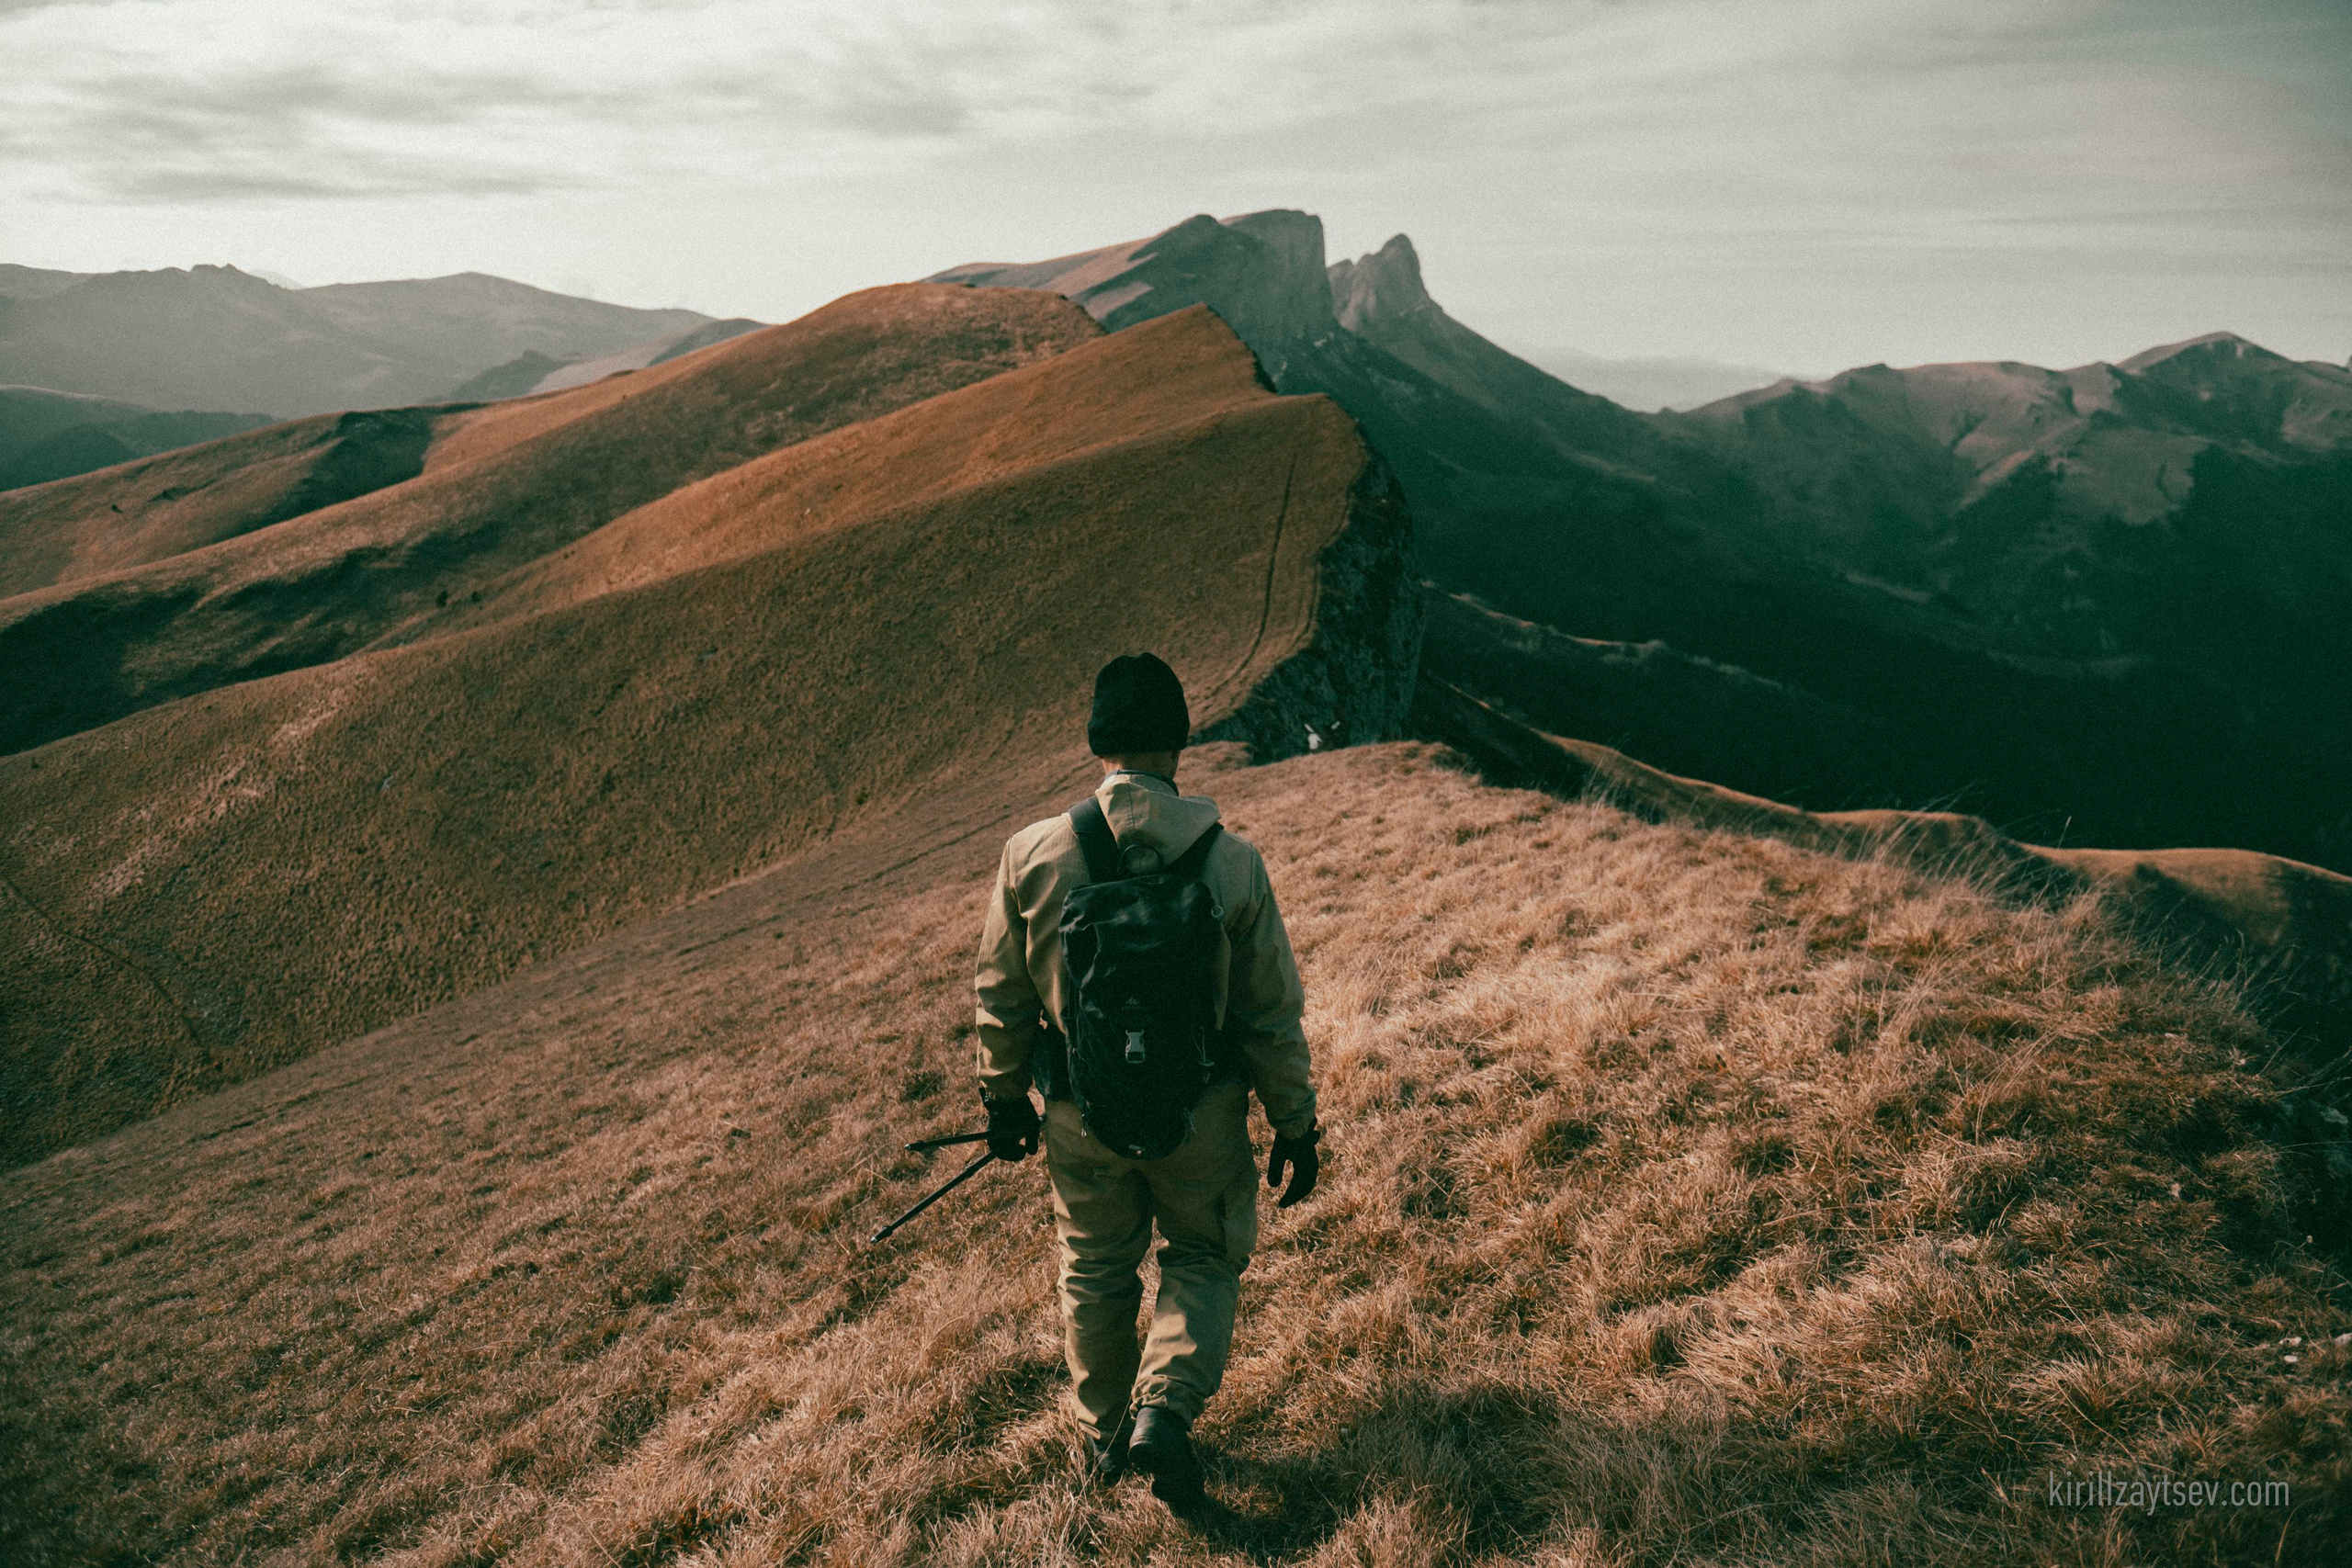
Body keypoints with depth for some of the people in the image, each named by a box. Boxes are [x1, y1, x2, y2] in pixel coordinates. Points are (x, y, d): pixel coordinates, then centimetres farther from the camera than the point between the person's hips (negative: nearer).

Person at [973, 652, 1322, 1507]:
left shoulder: (1032, 854, -14)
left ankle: (1106, 1432, 41)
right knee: (1203, 1257, 25)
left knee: (1096, 1270, 24)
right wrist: (1295, 1127, 3)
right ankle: (1166, 1409, 9)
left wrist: (1004, 1099, 13)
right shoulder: (1231, 861, -17)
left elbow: (1001, 997, -3)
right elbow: (1271, 1014, -10)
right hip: (1201, 1113, -1)